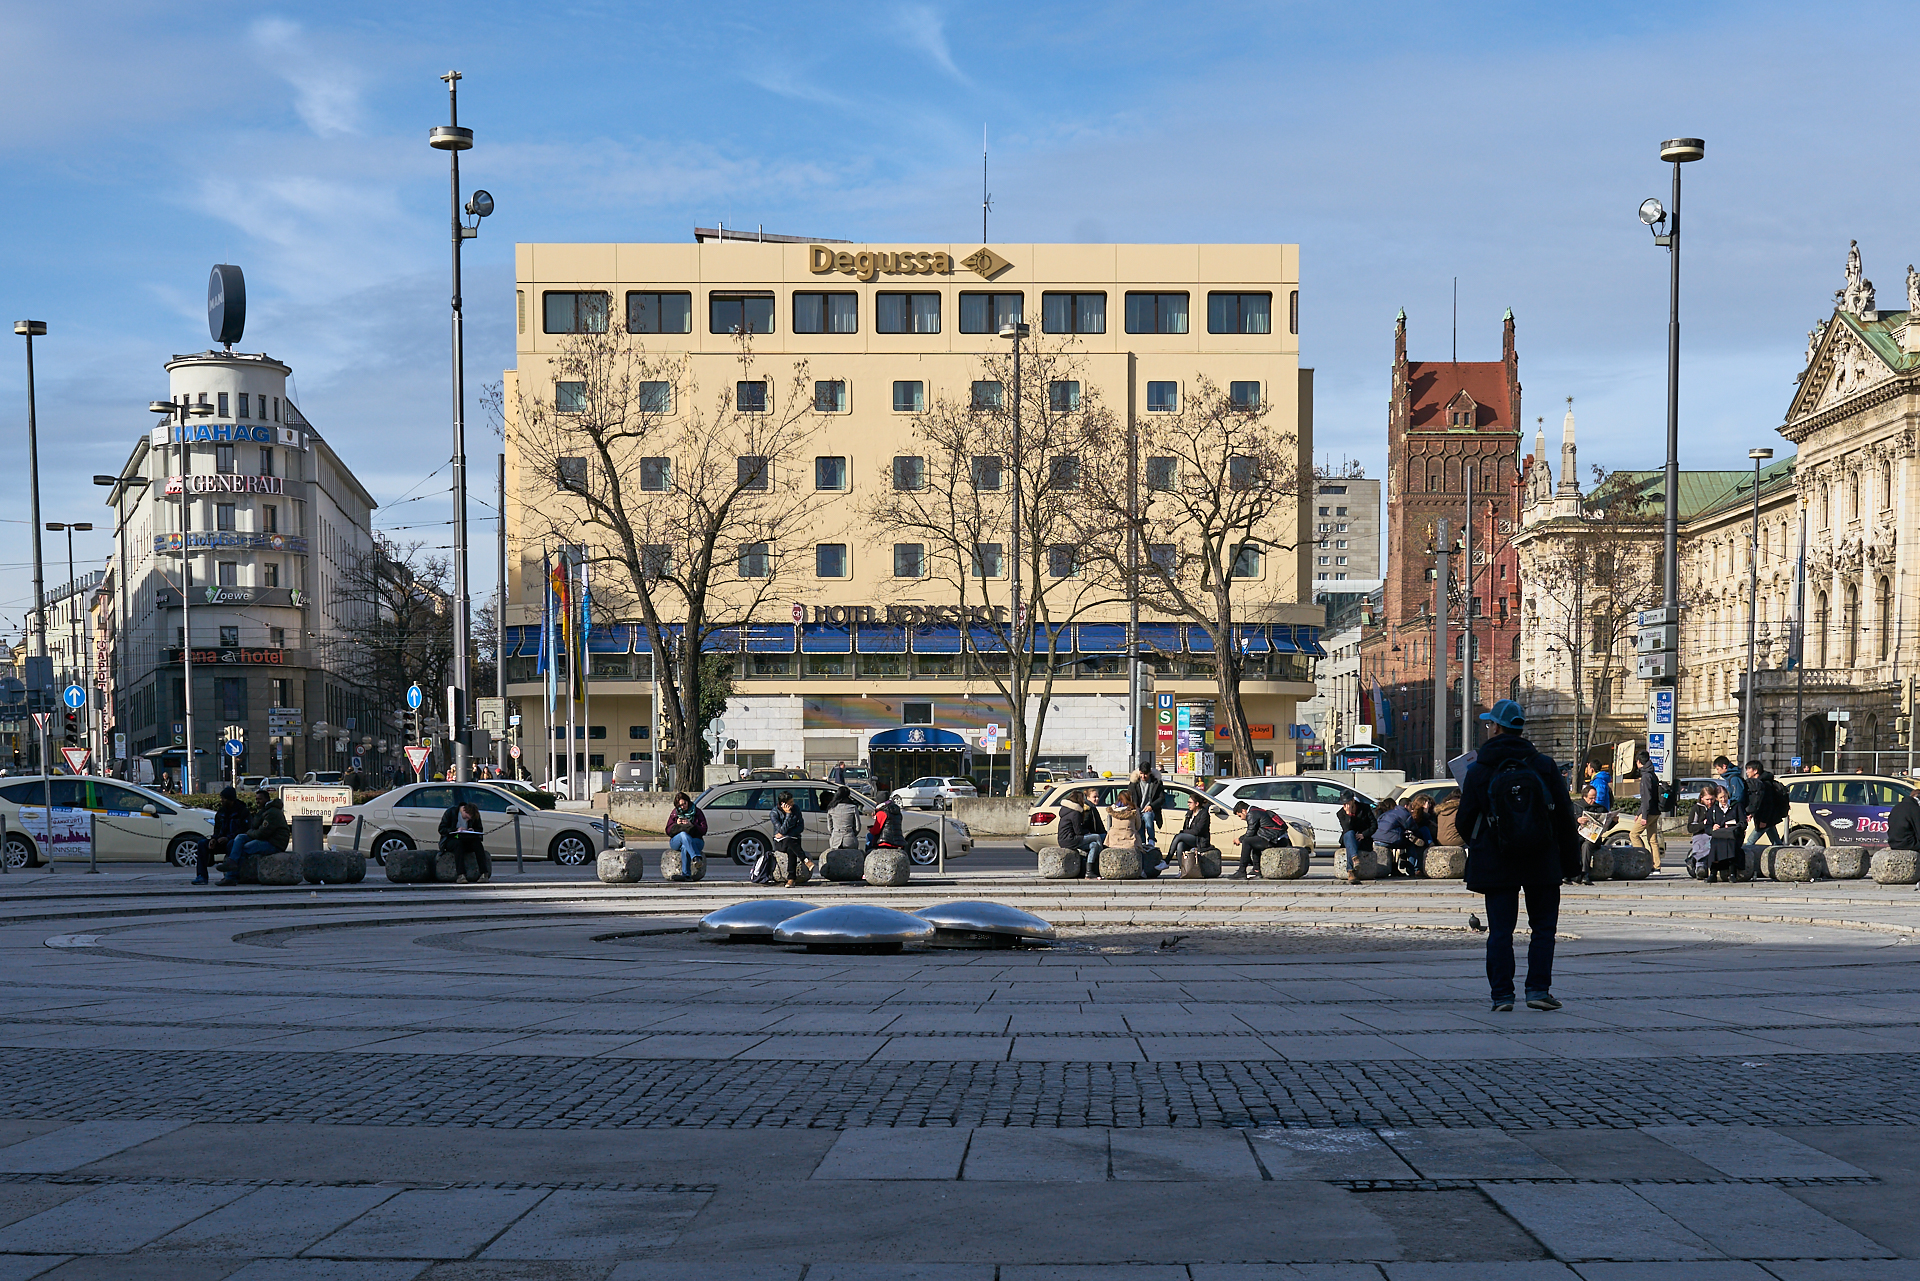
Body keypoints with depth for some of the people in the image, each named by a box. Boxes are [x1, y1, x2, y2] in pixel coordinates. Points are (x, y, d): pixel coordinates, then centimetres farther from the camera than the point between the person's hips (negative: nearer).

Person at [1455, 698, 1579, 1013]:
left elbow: (1465, 821, 1)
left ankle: (1502, 995, 1)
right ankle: (1538, 989, 4)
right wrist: (1570, 857, 11)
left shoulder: (1478, 771, -4)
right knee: (1543, 927, 10)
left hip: (1496, 865, -1)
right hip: (1542, 864, 1)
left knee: (1500, 931, 4)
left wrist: (1475, 846, 22)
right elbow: (1565, 813, 2)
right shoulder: (1543, 765, -1)